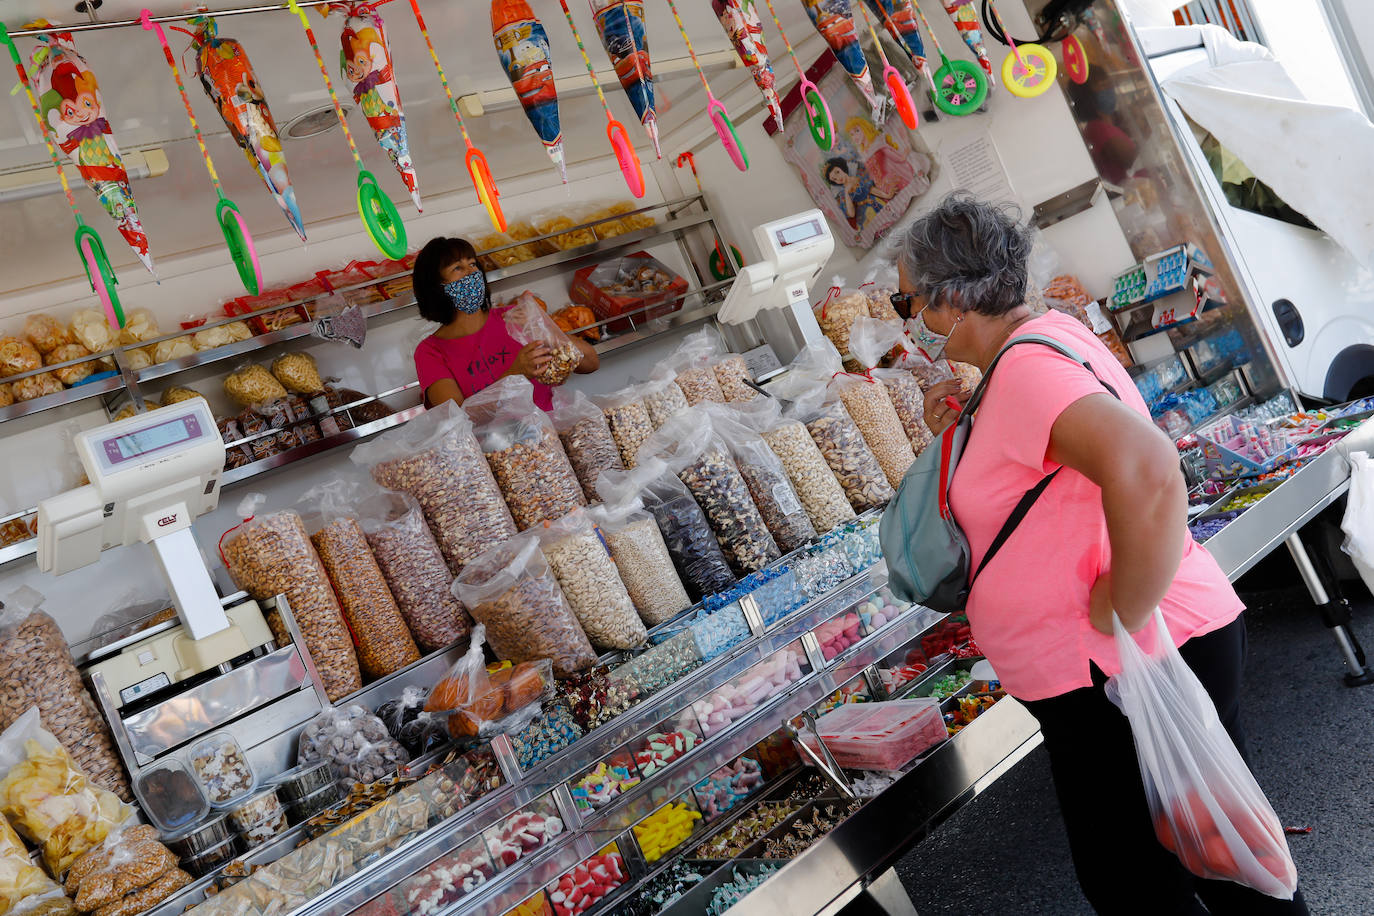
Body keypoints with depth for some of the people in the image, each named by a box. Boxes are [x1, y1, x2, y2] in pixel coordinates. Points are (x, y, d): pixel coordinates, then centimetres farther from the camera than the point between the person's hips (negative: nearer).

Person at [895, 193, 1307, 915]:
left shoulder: (1028, 363, -20)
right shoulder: (1047, 335, 12)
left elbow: (1146, 471, -38)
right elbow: (1024, 483, 25)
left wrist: (1125, 615, -26)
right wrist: (960, 438, 8)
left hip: (1126, 672, -10)